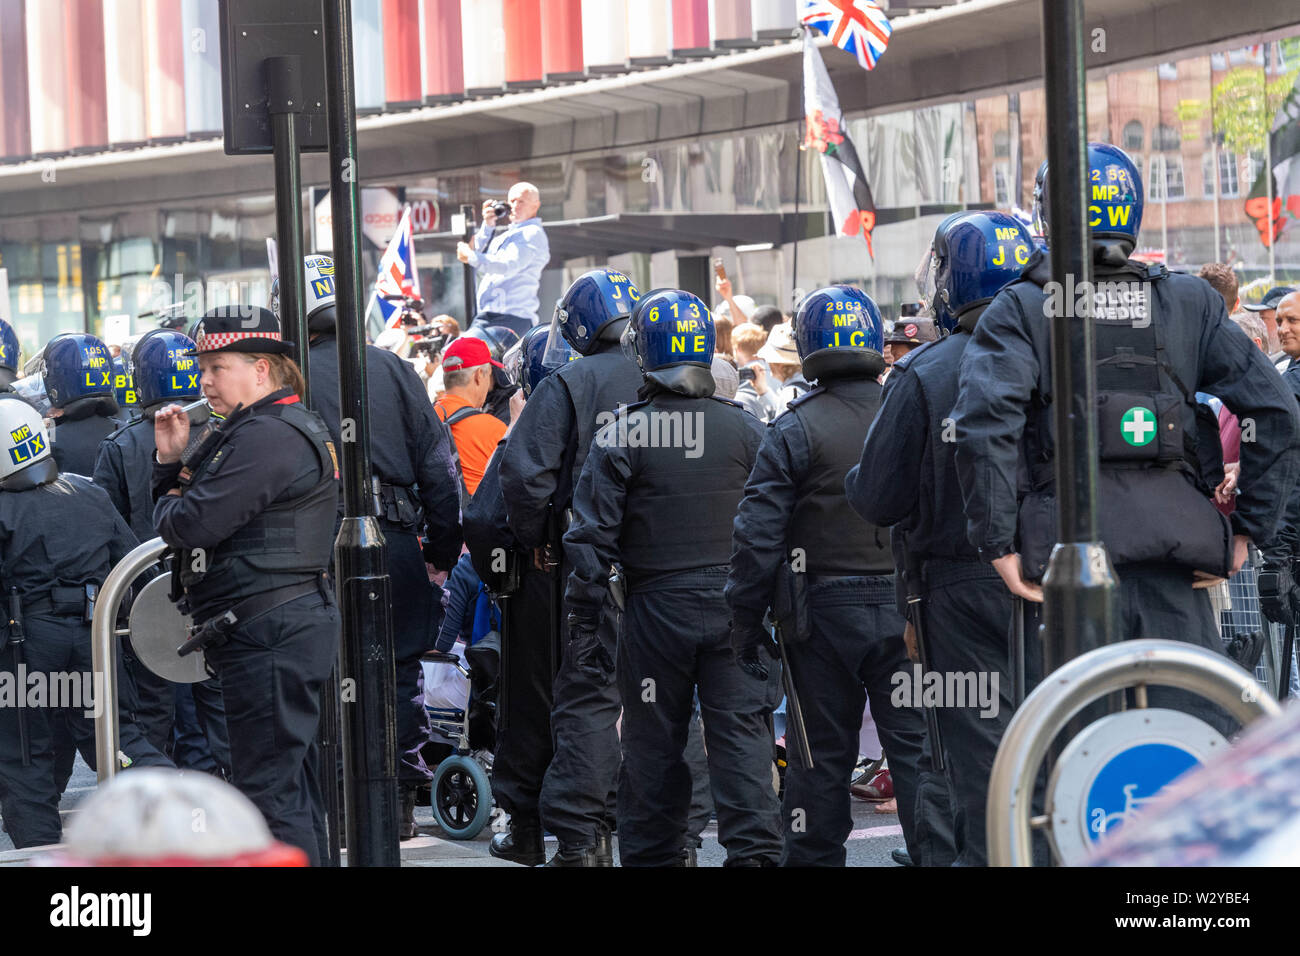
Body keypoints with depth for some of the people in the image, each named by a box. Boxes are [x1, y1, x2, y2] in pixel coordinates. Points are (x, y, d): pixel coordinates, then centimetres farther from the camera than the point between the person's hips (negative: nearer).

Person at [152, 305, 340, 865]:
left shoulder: (270, 436, -16)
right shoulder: (245, 431, 20)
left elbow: (193, 524, -21)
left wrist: (169, 504, 1)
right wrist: (173, 460, 5)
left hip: (268, 631, -11)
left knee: (270, 788, -10)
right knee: (291, 782, 15)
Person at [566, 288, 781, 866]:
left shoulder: (623, 434, -6)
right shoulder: (745, 429, 3)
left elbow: (594, 533, -6)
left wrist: (583, 620, -1)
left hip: (656, 608, -2)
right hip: (734, 601, 2)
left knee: (654, 740, 7)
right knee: (741, 732, 1)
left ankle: (652, 855, 14)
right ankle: (755, 849, -9)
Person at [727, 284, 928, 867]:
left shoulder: (795, 431, -6)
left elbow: (758, 534, -8)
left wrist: (747, 622, -1)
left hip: (827, 609, -2)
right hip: (907, 609, 2)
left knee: (823, 753, 7)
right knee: (915, 744, 2)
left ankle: (812, 858, 14)